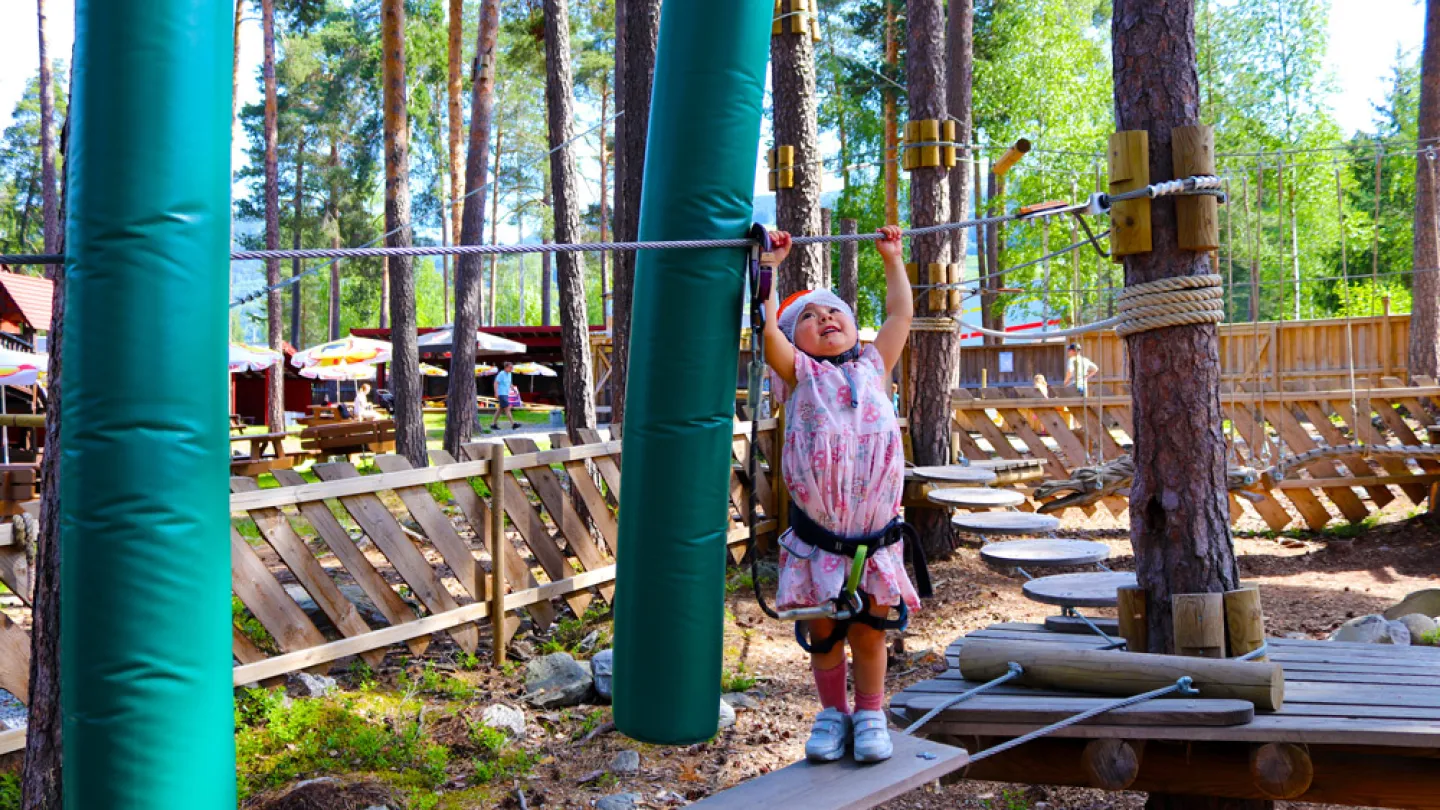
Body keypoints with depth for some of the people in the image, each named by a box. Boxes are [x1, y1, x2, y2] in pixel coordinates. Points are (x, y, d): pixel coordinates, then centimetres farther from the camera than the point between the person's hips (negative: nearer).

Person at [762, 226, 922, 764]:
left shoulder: (874, 368, 12)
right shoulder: (800, 374, 4)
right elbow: (767, 329, -9)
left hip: (875, 531, 2)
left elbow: (901, 314, 17)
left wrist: (892, 259, 24)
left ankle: (869, 715, 24)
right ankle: (832, 711, 26)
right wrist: (769, 265, -4)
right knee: (823, 630, 9)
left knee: (869, 629, 9)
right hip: (817, 533, -1)